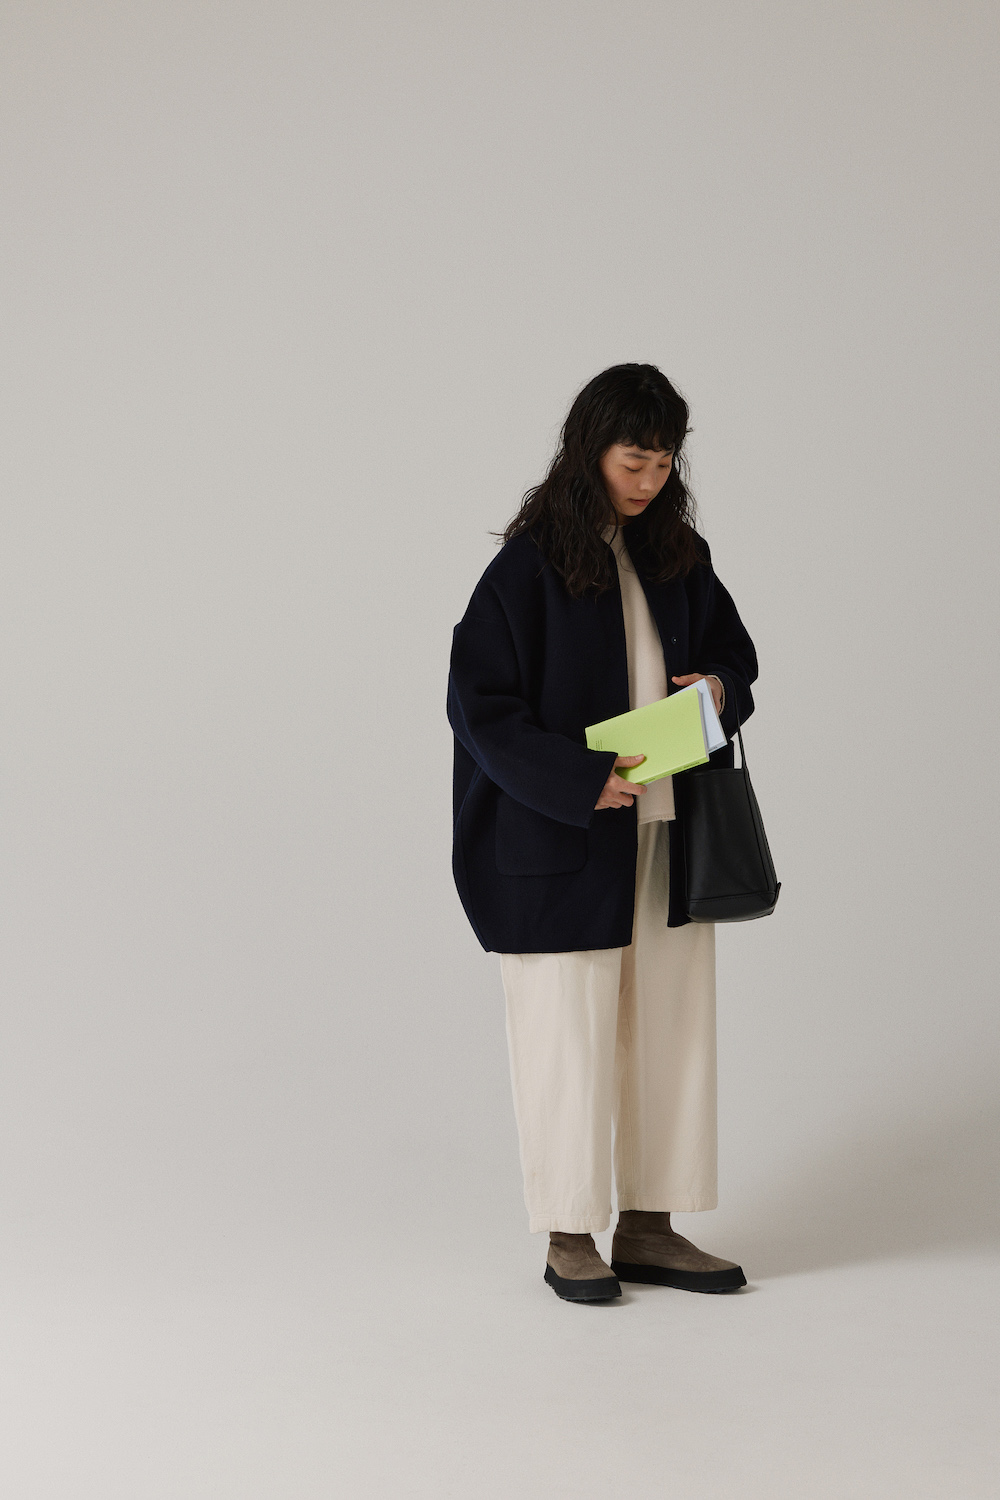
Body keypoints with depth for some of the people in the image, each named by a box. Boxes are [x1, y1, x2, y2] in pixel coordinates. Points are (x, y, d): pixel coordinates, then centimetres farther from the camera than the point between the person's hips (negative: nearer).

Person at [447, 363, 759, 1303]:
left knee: (670, 1028, 9)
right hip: (564, 840, -6)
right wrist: (579, 779, -22)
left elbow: (730, 646, 18)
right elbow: (477, 702, -13)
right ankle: (569, 1238, 15)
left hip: (668, 834, 6)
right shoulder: (530, 564, -11)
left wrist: (720, 685, -6)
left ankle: (648, 1230, 20)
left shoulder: (677, 555, 7)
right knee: (570, 1038, 2)